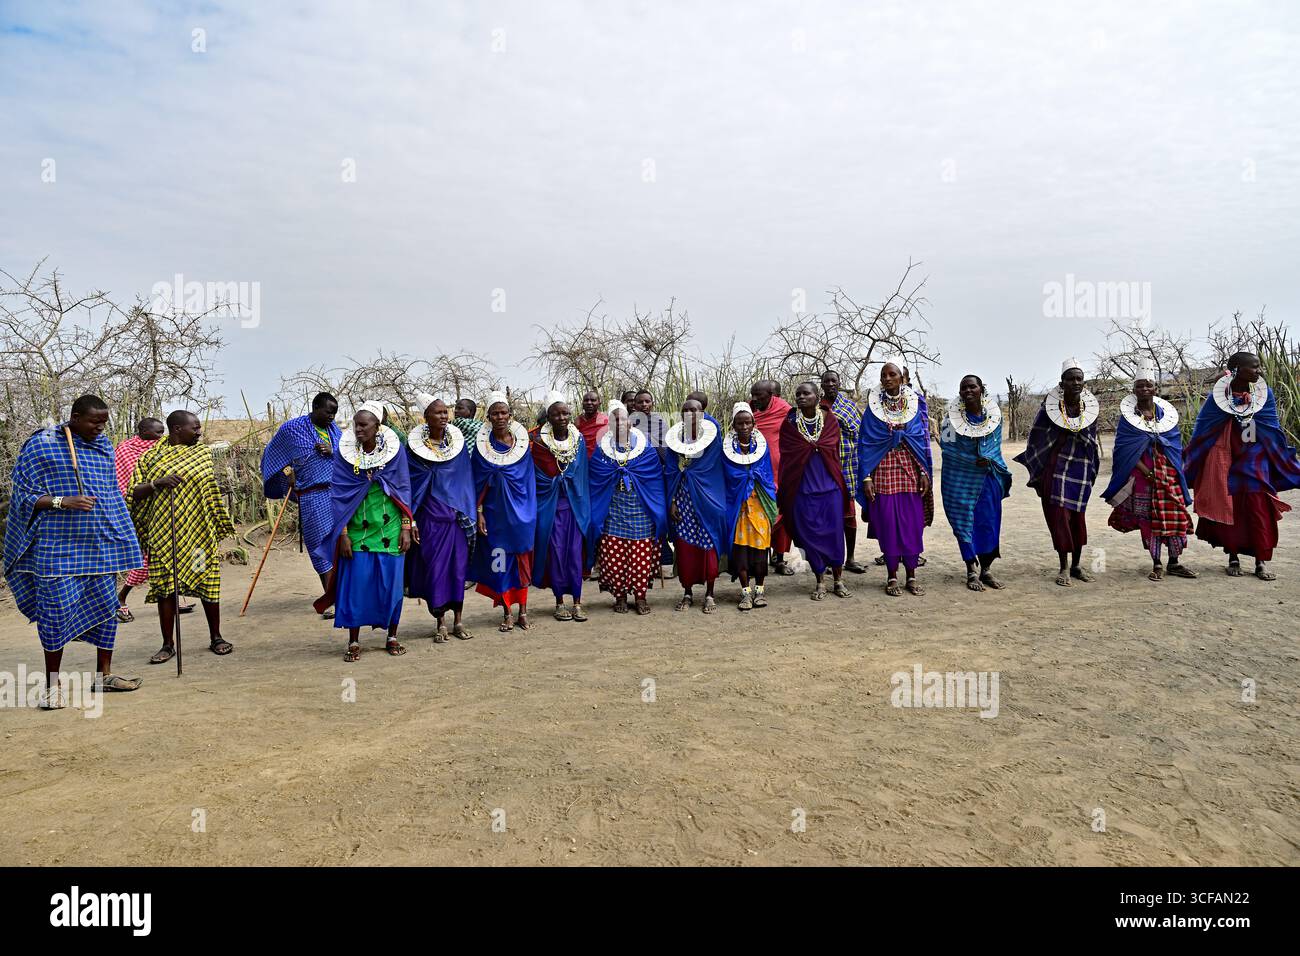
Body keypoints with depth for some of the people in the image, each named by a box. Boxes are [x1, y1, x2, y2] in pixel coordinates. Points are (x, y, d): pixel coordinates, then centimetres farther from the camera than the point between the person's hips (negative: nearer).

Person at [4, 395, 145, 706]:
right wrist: (62, 501, -21)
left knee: (107, 606, 7)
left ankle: (104, 674, 20)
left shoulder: (104, 446, 10)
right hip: (58, 545, -5)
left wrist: (121, 538, 17)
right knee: (57, 609, -5)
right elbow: (23, 495, -5)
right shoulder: (41, 445, -6)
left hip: (100, 545, 6)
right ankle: (52, 683, 9)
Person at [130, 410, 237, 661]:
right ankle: (168, 645, 11)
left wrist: (220, 525, 13)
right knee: (165, 587, 1)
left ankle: (216, 637, 16)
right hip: (164, 534, -1)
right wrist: (156, 483, -18)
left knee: (208, 583, 4)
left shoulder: (203, 454, 8)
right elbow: (135, 493, 0)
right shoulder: (151, 457, 3)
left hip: (199, 531, 1)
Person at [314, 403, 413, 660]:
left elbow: (404, 489, 2)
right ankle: (353, 642, 10)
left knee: (391, 582, 5)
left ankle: (392, 637, 19)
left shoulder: (393, 448, -3)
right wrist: (342, 533, -6)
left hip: (389, 527, 0)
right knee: (355, 582, 0)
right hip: (356, 529, 0)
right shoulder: (345, 451, -4)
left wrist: (406, 527, -3)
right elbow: (338, 494, -2)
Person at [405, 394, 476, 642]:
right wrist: (410, 521, -5)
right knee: (435, 566, 1)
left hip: (458, 515, 2)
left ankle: (458, 620, 15)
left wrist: (472, 513, 6)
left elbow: (468, 479, 9)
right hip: (431, 516, -2)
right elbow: (409, 485, -1)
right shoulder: (414, 446, -3)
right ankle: (441, 623, 12)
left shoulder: (459, 442, 4)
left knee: (458, 565, 4)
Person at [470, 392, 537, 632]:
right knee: (499, 561, 1)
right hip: (494, 511, 0)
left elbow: (529, 479, 3)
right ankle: (507, 614, 10)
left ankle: (523, 611, 14)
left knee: (521, 559, 5)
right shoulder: (482, 444, -1)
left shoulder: (521, 440, 0)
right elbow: (478, 483, -1)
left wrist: (530, 511, -1)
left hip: (520, 511, 1)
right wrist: (479, 512, -7)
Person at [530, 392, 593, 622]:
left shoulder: (579, 438, 4)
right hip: (551, 505, -2)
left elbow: (582, 474, 9)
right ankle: (559, 602, 12)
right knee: (556, 551, 2)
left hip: (576, 503, 2)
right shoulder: (539, 441, -6)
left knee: (576, 551, 2)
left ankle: (577, 603, 8)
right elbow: (535, 475, -2)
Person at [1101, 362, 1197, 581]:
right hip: (1141, 475, -2)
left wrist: (1167, 473, -6)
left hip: (1168, 474, 2)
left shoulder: (1166, 413, 7)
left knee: (1175, 517, -1)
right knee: (1149, 520, 1)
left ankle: (1174, 563, 11)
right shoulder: (1127, 415, -1)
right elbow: (1125, 450, -7)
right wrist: (1148, 473, -15)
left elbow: (1175, 445, 8)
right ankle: (1156, 565, 11)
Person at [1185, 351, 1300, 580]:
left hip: (1255, 461, 1)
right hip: (1225, 462, -1)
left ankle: (1262, 563, 2)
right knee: (1228, 510, 5)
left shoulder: (1265, 394, 0)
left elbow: (1274, 430, 8)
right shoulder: (1217, 396, -5)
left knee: (1259, 510, -3)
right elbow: (1202, 432, 3)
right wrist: (1192, 466, 5)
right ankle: (1233, 558, 18)